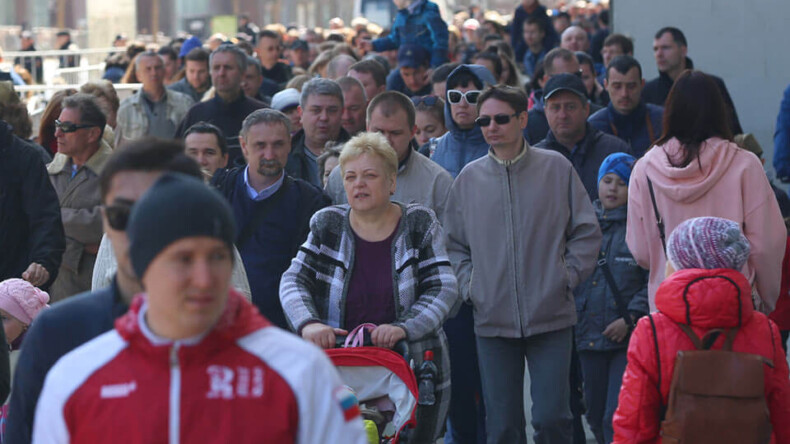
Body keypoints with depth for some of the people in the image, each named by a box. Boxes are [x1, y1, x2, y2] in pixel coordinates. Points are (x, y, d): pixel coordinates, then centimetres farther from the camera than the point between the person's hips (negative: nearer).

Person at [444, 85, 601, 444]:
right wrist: (468, 285, 2)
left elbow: (586, 232, 6)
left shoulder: (556, 168, 2)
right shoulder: (468, 178, 8)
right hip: (492, 320, 2)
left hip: (551, 317, -2)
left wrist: (568, 276, -3)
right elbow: (454, 243, 15)